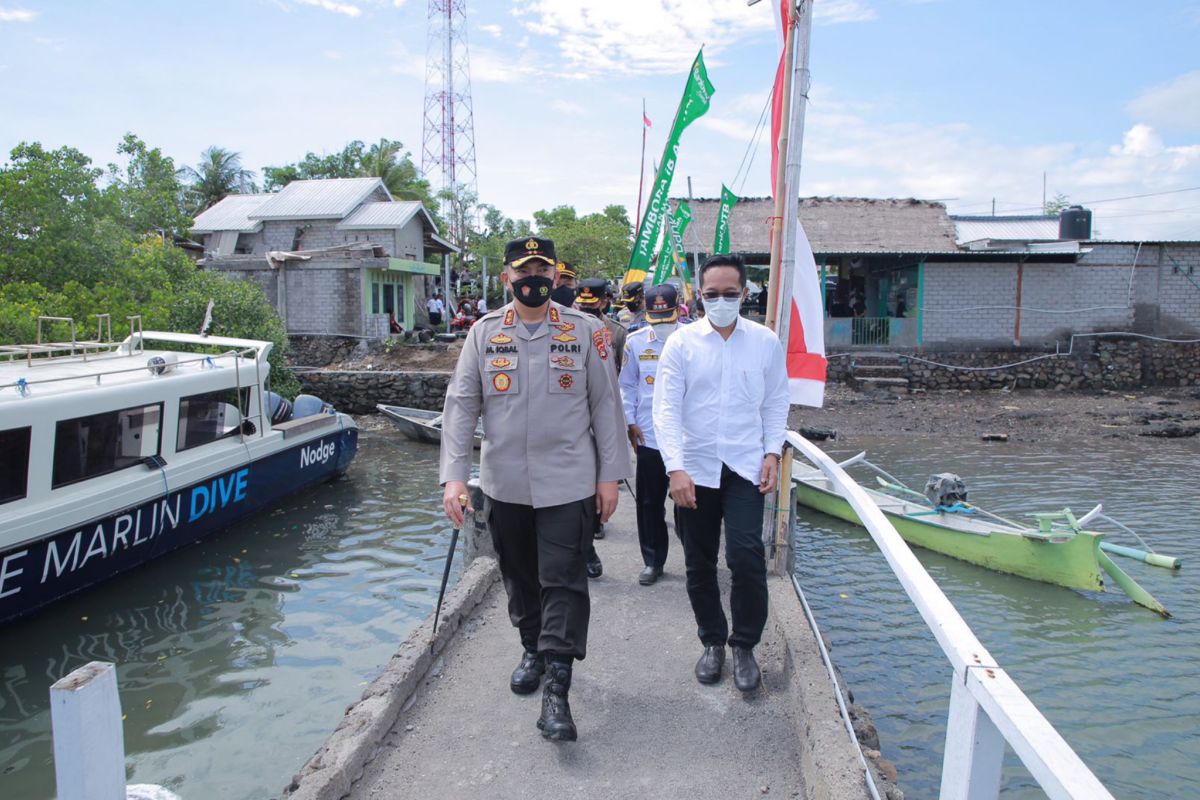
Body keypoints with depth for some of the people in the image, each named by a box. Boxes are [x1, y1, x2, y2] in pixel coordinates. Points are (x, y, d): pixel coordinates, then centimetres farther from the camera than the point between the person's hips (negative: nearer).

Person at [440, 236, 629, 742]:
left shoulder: (584, 331, -1)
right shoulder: (484, 333, 2)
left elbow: (605, 404, 1)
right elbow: (460, 406, 0)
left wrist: (609, 475, -1)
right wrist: (454, 475, -9)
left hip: (567, 482, -2)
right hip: (504, 483, 3)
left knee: (562, 580, -4)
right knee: (519, 577, 17)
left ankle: (556, 689, 2)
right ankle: (533, 649, 40)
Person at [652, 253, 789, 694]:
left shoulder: (765, 342, 3)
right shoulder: (682, 342, -2)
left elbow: (776, 404, 11)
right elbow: (667, 409, -6)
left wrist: (772, 452, -1)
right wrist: (676, 469, -14)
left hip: (746, 467, 0)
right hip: (694, 468, 1)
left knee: (746, 555, -13)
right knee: (700, 563, 9)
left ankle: (744, 646, 8)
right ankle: (712, 641, 30)